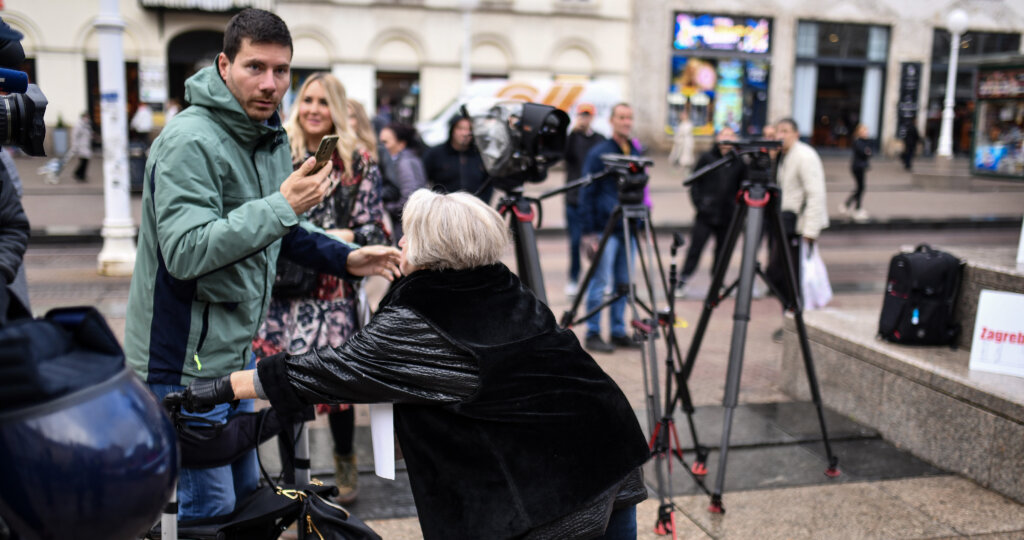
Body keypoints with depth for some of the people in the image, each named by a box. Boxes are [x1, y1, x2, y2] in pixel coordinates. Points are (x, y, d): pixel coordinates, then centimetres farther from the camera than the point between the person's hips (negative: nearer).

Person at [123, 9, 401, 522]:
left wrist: (346, 258, 3)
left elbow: (282, 233, 18)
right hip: (185, 359, -9)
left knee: (245, 489, 21)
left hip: (235, 347, 9)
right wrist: (282, 204, -31)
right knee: (211, 508, 0)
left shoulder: (272, 137, 7)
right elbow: (186, 252, -31)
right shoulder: (190, 141, -22)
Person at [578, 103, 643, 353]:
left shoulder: (636, 152, 12)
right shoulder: (598, 153, -5)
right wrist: (588, 231, -12)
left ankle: (619, 332, 18)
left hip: (628, 229, 6)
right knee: (600, 282, -3)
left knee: (623, 283, 9)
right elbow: (587, 193, -7)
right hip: (604, 230, -6)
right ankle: (593, 334, 5)